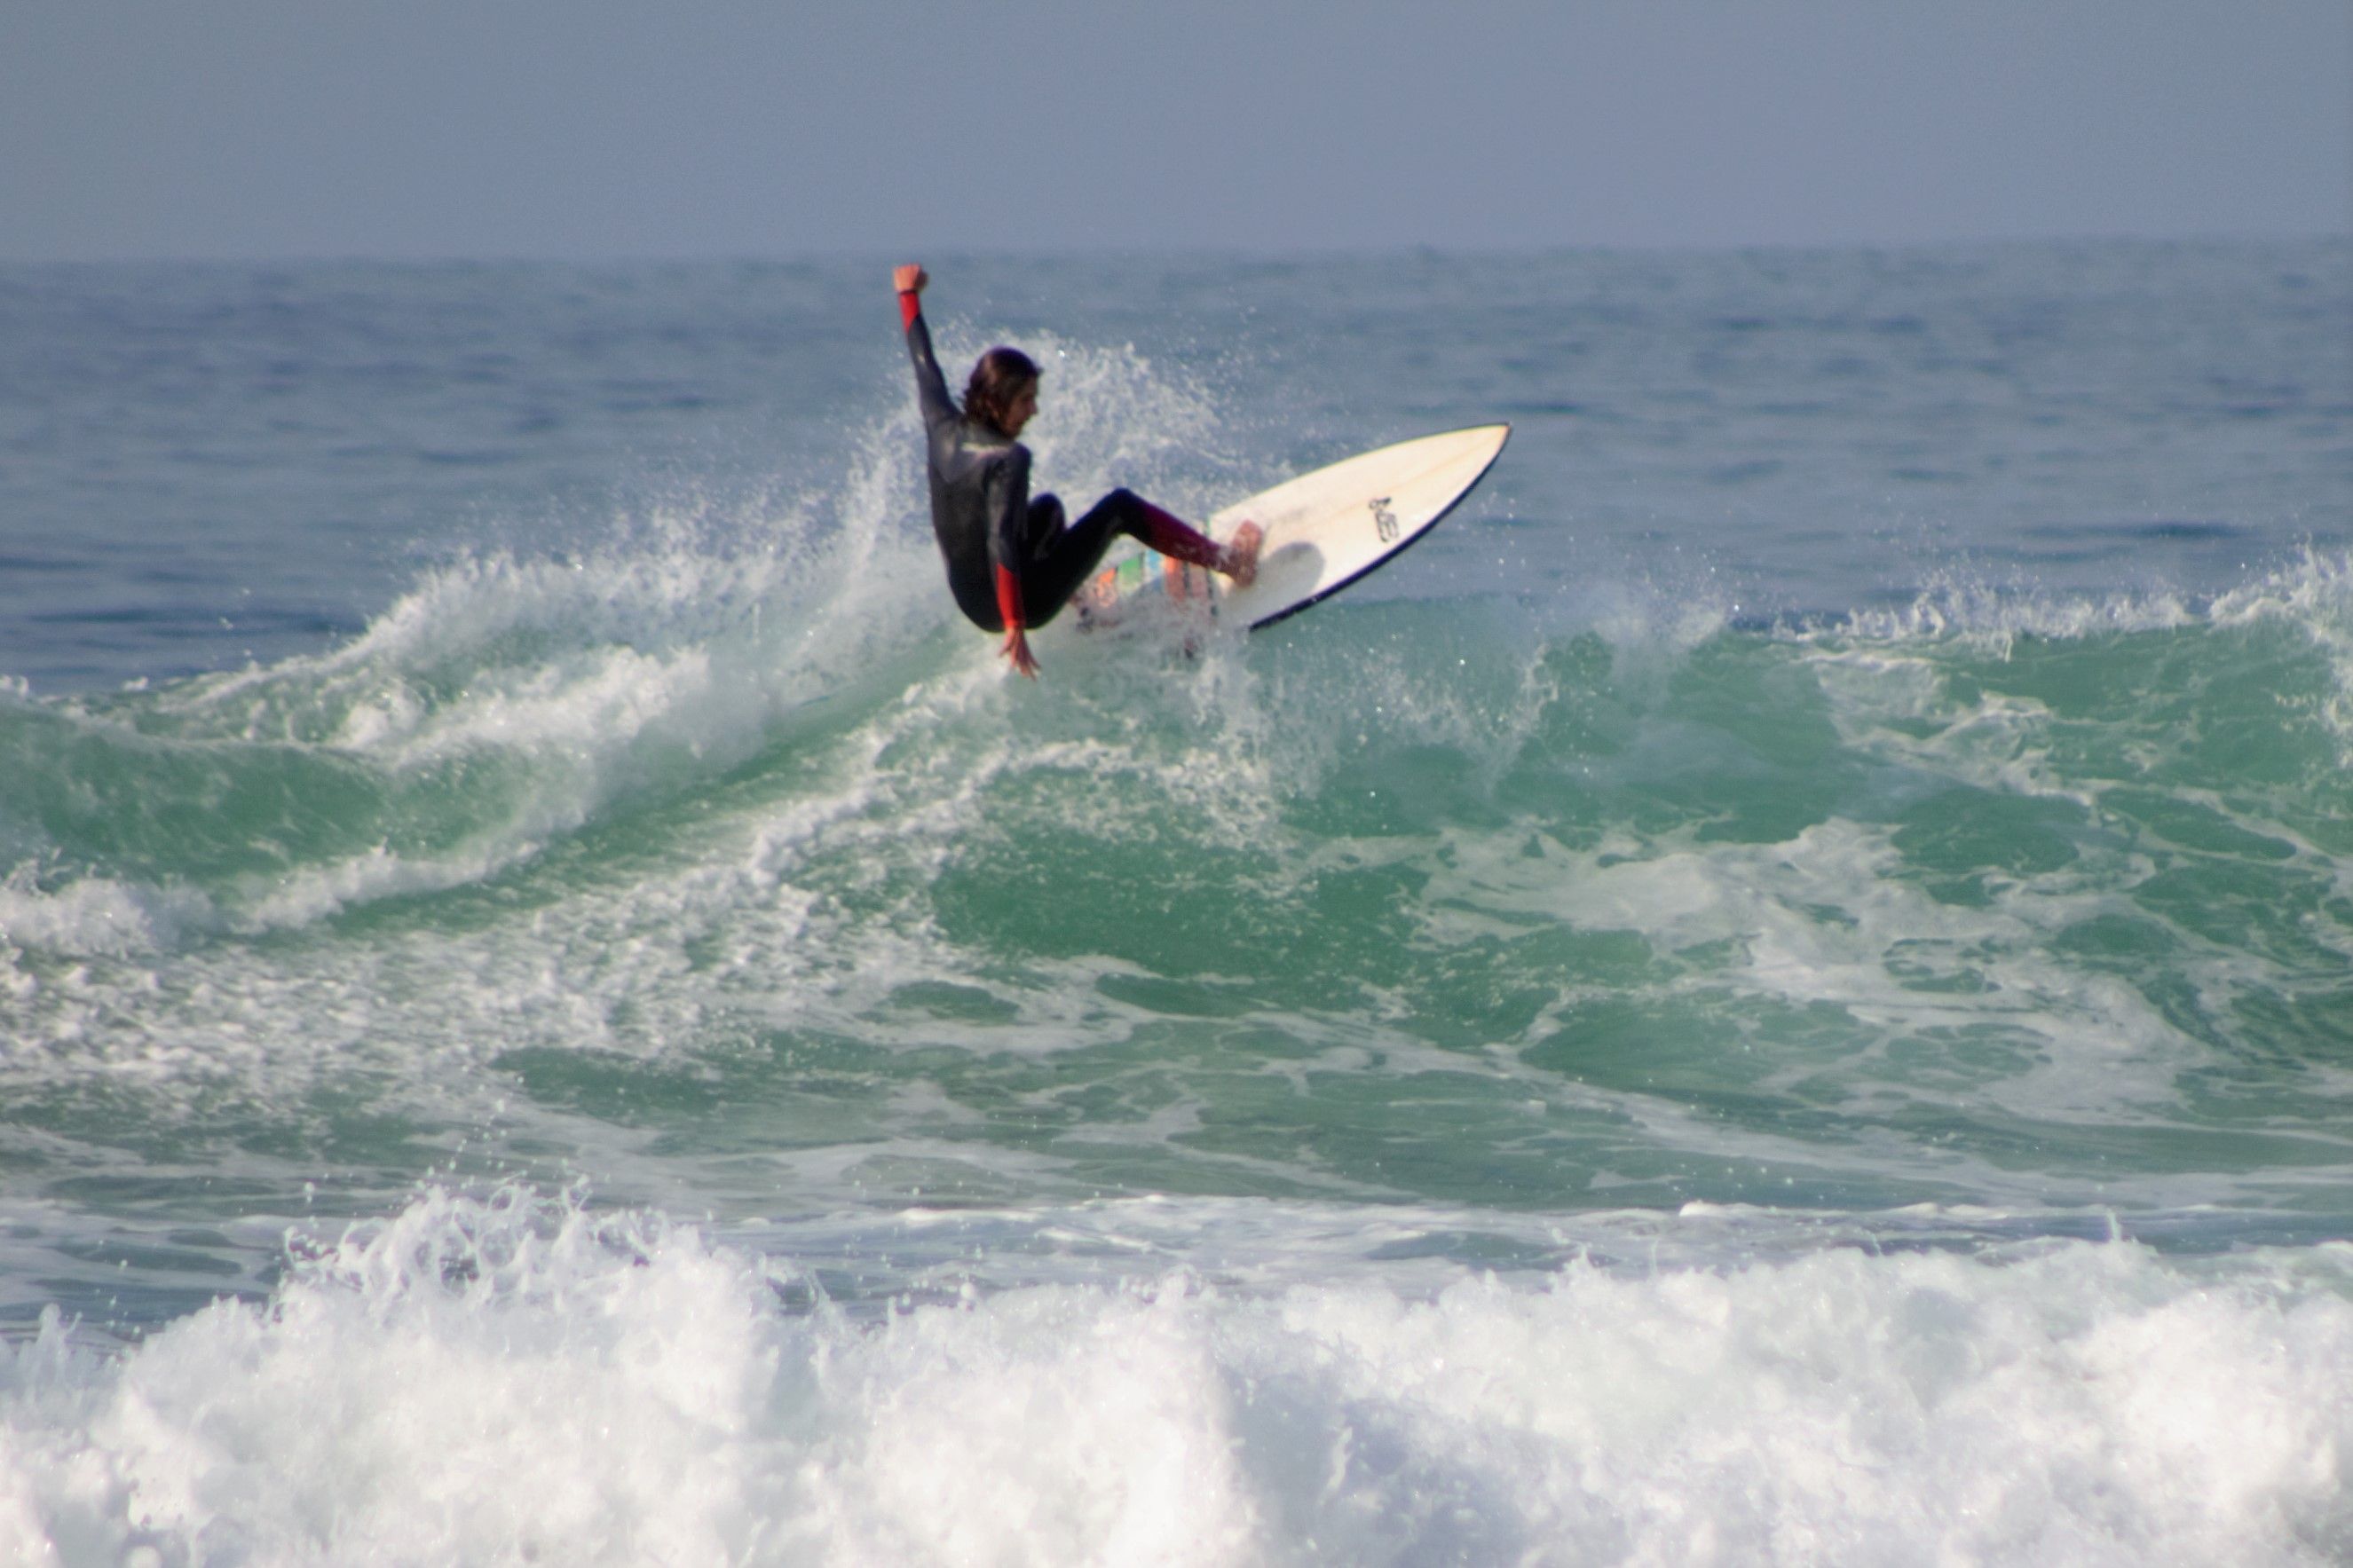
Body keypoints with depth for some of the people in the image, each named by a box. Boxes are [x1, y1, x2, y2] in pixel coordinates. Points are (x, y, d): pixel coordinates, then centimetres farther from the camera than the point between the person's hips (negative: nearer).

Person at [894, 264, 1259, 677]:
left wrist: (909, 295, 26)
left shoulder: (943, 430, -6)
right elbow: (1001, 542, -37)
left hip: (969, 603, 8)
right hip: (1023, 603, -8)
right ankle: (1226, 561, 13)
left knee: (1048, 508, 34)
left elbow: (925, 367, 10)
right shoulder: (1008, 460, -27)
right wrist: (1015, 626, -41)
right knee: (1120, 507, 2)